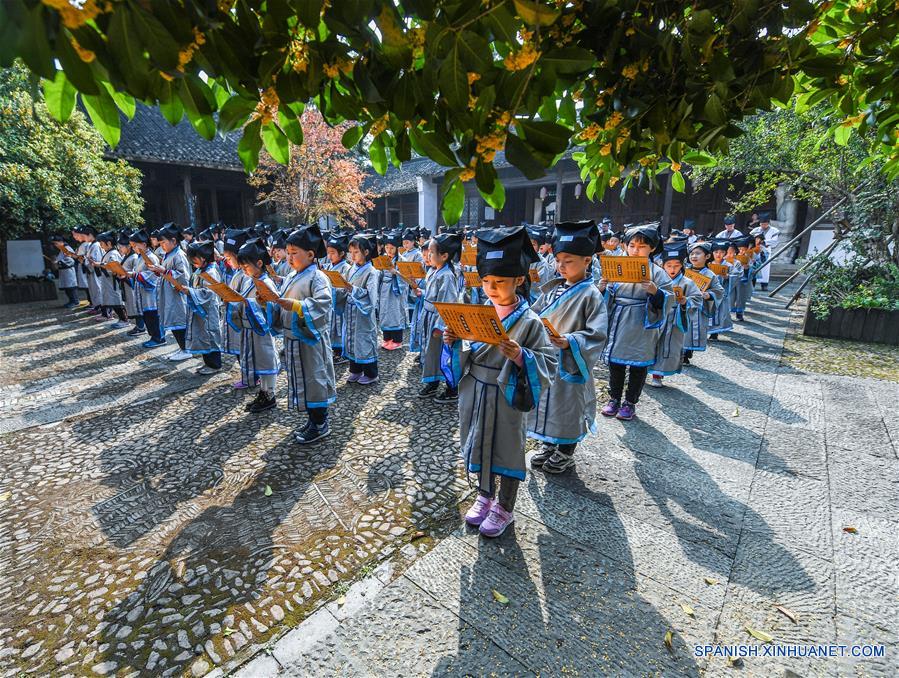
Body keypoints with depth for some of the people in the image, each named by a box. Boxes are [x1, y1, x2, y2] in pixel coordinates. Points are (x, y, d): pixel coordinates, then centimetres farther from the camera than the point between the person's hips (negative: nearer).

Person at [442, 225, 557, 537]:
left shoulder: (529, 321, -15)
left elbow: (549, 362, -16)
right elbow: (467, 357, 7)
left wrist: (520, 356, -33)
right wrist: (454, 343, -13)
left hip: (508, 399, -5)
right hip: (475, 395, 5)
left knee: (507, 449, 12)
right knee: (479, 445, 20)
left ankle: (504, 508, 35)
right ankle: (485, 495, 45)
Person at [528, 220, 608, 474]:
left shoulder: (591, 295, -12)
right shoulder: (552, 289, 6)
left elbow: (597, 334, -18)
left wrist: (569, 342, -30)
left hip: (571, 364, -6)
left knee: (569, 405, 9)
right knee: (546, 403, 17)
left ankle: (565, 453, 29)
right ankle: (549, 445, 38)